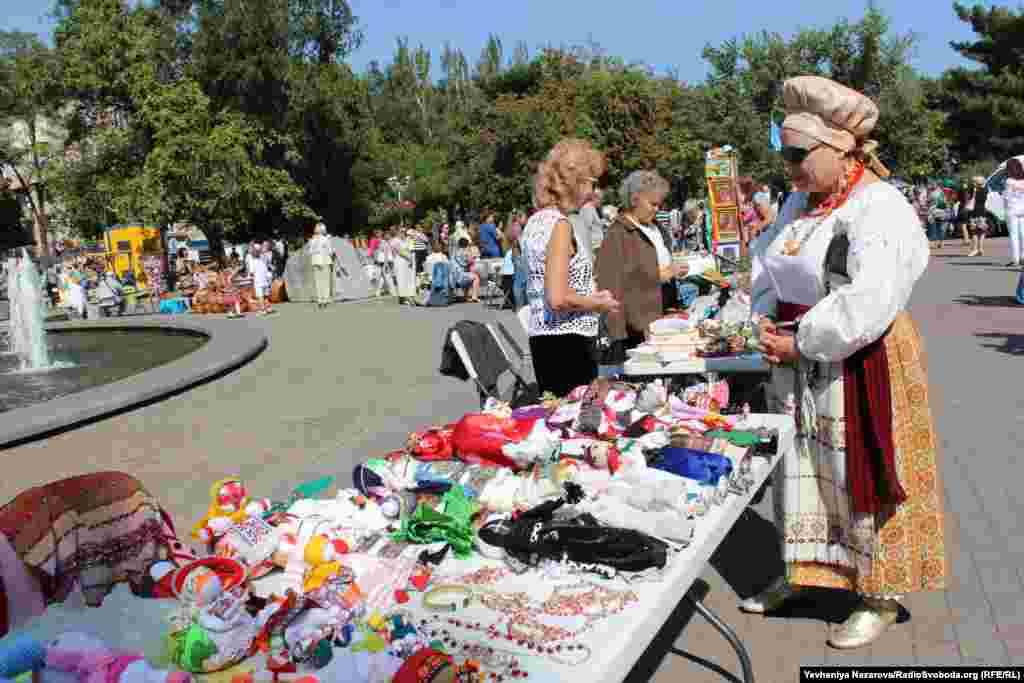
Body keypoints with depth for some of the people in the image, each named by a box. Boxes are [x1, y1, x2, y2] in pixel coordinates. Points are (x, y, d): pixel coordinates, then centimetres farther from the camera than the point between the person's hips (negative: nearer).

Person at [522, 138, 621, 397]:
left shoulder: (536, 221, 12)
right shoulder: (559, 224, -16)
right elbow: (558, 299, -23)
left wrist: (591, 296, 19)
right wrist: (599, 303, -7)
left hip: (542, 338, 9)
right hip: (567, 342, -9)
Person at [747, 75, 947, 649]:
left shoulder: (880, 209, -16)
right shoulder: (801, 202, 9)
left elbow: (866, 303, -26)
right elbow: (772, 272, 14)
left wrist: (801, 344, -19)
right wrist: (767, 319, -4)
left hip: (860, 368, -7)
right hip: (801, 366, 7)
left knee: (865, 473, 4)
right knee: (803, 467, 15)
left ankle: (882, 596, 23)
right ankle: (803, 569, 33)